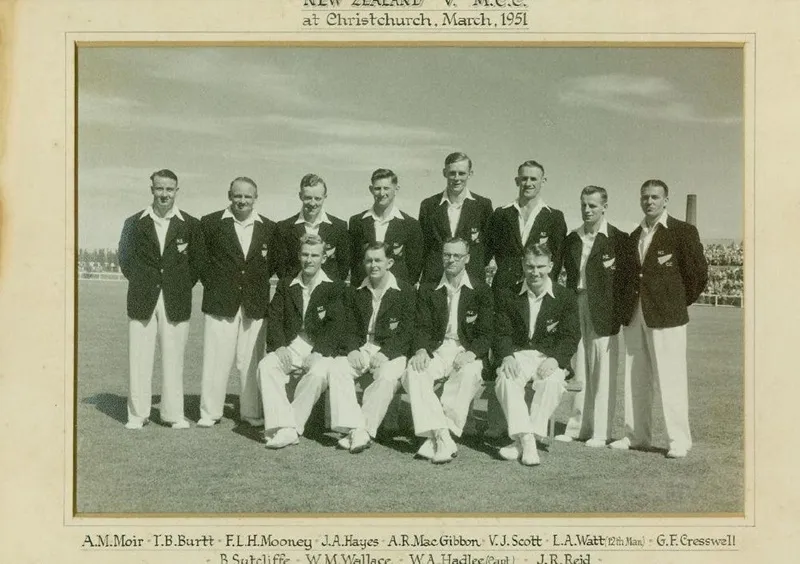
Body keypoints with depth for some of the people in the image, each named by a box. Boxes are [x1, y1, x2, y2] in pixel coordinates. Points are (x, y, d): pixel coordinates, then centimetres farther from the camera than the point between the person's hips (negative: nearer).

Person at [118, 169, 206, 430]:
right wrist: (141, 283, 4)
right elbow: (125, 259, 12)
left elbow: (199, 261, 9)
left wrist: (182, 287, 4)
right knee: (139, 358, 0)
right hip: (142, 300, 0)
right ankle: (137, 414, 8)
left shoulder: (190, 225, 5)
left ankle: (174, 413, 10)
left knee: (174, 357, 1)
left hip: (176, 302, 0)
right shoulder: (134, 223, 7)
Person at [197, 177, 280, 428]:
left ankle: (252, 412, 15)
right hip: (220, 303, -1)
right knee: (216, 360, -1)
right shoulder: (210, 223, 2)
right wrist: (211, 282, 2)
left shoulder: (269, 228, 8)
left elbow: (275, 263, 17)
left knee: (251, 361, 5)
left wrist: (257, 280, 7)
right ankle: (209, 412, 10)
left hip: (255, 304, 2)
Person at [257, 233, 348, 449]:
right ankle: (285, 428, -32)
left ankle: (292, 427, -27)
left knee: (317, 373, -35)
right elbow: (274, 318, 6)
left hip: (320, 350, -3)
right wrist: (280, 348, -12)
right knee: (265, 366, -26)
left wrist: (316, 354, -18)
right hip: (289, 347, 3)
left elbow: (335, 325, -6)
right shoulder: (285, 285, 15)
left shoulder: (335, 288, 4)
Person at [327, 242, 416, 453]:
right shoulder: (356, 292, 16)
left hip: (392, 352, -3)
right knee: (336, 368, -25)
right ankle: (355, 429, -32)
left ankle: (364, 431, -29)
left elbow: (407, 333, -3)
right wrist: (353, 350, -8)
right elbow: (350, 329, 14)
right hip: (361, 349, 4)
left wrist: (385, 354, -16)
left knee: (387, 377, -35)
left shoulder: (406, 291, 3)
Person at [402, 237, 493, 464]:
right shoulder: (428, 290, 14)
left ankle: (436, 440, -33)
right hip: (437, 350, 2)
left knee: (469, 375, -36)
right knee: (413, 371, -29)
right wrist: (421, 349, -15)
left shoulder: (481, 290, 6)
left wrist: (471, 353, -19)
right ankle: (443, 439, -35)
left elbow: (486, 334, 0)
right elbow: (422, 327, 7)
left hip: (468, 353, -2)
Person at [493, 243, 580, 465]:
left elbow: (570, 336, 0)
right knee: (506, 379, -33)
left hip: (550, 358, -1)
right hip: (517, 356, 1)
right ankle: (527, 440, -35)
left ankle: (521, 442, -29)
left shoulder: (565, 297, 5)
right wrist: (507, 357, -19)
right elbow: (502, 332, 3)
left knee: (552, 381, -34)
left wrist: (555, 359, -20)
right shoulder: (507, 295, 8)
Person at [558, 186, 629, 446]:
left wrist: (617, 312, -8)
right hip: (576, 310, 4)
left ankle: (600, 432, 5)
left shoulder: (618, 239, 0)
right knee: (579, 371, 8)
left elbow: (624, 278, -1)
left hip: (603, 313, -4)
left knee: (602, 373, -1)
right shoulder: (572, 239, 14)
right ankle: (578, 427, 16)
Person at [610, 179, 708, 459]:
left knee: (671, 379, -6)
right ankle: (636, 436, 18)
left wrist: (681, 301, 3)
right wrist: (628, 307, 12)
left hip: (666, 317, -6)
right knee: (635, 379, 9)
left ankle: (679, 440, 2)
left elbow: (699, 272, -2)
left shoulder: (683, 232, -3)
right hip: (634, 317, 6)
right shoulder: (634, 236, 16)